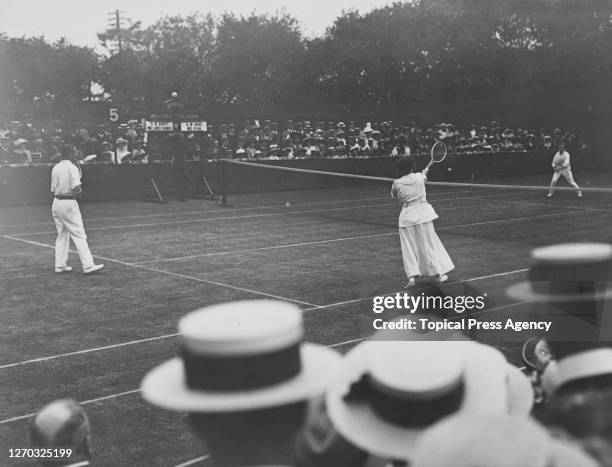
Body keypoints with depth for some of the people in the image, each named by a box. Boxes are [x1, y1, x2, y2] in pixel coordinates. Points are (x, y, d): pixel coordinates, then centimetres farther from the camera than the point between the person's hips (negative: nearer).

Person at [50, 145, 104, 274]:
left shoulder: (55, 167, 10)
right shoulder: (72, 167, -12)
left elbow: (53, 189, 14)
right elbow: (76, 187, -22)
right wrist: (77, 193, -3)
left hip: (56, 203, 8)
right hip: (69, 203, -8)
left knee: (62, 235, 16)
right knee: (79, 235, -8)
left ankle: (60, 265, 18)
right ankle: (88, 265, -11)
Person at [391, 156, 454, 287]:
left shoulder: (397, 184, -7)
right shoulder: (419, 177, -3)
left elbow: (394, 197, 11)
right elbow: (424, 174, 23)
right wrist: (427, 168, 44)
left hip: (406, 216, -1)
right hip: (422, 213, 1)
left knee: (408, 247, 6)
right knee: (430, 244, 10)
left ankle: (411, 277, -3)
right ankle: (439, 274, 15)